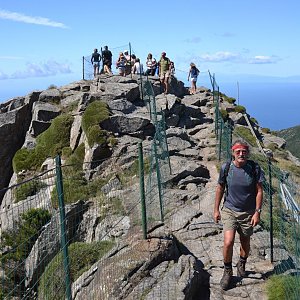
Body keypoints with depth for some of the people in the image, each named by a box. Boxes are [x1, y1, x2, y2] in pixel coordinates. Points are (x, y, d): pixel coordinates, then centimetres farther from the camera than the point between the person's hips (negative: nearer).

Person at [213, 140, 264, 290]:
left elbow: (259, 191, -4)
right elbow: (220, 189, 2)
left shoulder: (254, 168, -10)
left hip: (248, 213, 1)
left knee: (245, 243, 15)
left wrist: (257, 212, -8)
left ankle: (241, 264, 46)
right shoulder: (226, 168, -10)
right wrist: (216, 209, 5)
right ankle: (227, 271, 13)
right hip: (229, 210, -1)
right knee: (228, 242, -12)